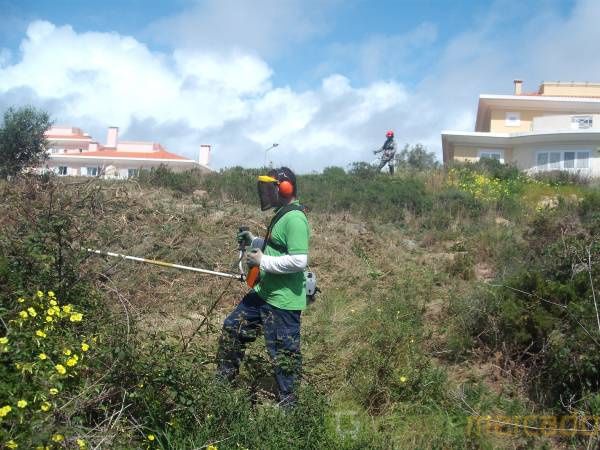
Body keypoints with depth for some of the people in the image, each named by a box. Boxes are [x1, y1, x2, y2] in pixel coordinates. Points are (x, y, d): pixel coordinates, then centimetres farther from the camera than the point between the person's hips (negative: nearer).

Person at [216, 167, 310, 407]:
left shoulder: (295, 218, -21)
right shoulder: (282, 214, 11)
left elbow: (299, 260, -28)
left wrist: (262, 261, -21)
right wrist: (254, 240, 9)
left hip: (283, 301, -11)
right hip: (263, 292, 11)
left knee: (283, 352, 3)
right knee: (232, 329, 20)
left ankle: (289, 403, 20)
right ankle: (223, 382, 36)